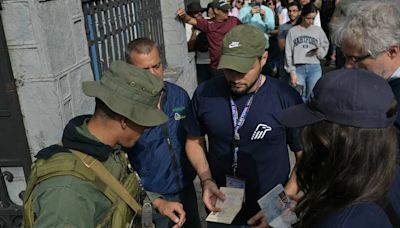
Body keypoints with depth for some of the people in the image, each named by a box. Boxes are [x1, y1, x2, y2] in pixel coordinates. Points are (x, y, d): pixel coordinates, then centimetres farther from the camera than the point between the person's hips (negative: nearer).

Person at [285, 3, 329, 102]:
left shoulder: (318, 30, 6)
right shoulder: (293, 31, 3)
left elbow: (326, 46, 11)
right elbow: (288, 53, 1)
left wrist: (319, 51, -13)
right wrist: (292, 72, -5)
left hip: (314, 68, 1)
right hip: (298, 68, 0)